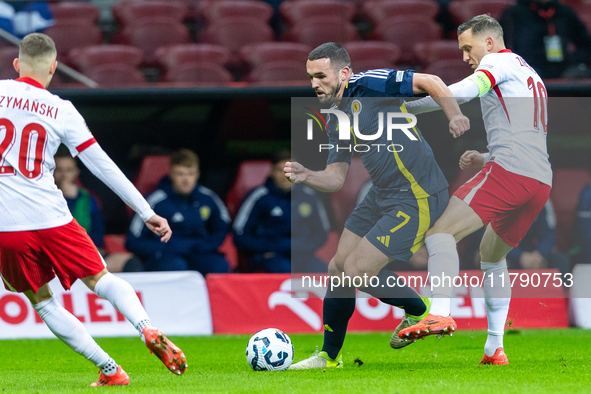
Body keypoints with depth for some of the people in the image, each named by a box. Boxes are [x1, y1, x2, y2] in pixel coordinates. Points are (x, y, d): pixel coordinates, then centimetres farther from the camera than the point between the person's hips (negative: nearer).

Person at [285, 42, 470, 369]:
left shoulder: (368, 85, -14)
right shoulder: (335, 121, 12)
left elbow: (430, 82, -18)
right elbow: (335, 177, 11)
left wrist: (454, 116, -31)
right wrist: (305, 176, -9)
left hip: (416, 200, -9)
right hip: (381, 196, 9)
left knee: (356, 272, -10)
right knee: (338, 268, 9)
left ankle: (419, 309, 15)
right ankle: (328, 357, 22)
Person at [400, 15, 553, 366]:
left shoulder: (500, 60, 5)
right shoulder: (531, 76, 32)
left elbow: (462, 92, -14)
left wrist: (407, 108, -7)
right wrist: (485, 159, 24)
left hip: (509, 171, -9)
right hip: (541, 182, 9)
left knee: (441, 232, -15)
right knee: (492, 254, 23)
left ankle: (440, 313, -37)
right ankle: (495, 348, 17)